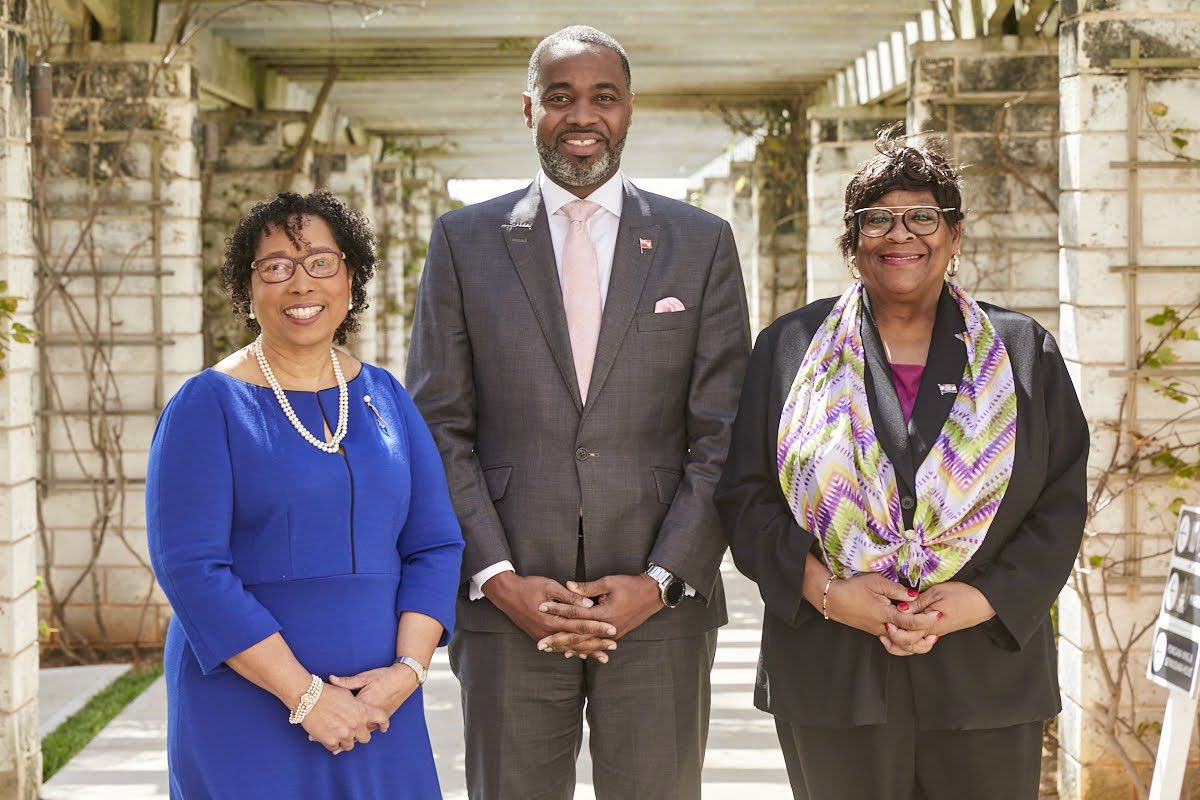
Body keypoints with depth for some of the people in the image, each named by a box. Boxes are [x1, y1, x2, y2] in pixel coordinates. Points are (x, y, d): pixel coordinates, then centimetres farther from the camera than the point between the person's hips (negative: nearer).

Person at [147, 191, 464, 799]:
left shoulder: (383, 396, 8)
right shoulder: (207, 405, -5)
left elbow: (435, 543, 6)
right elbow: (190, 566, -13)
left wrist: (408, 669, -9)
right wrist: (305, 694, -17)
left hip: (376, 705, 4)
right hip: (244, 710, -4)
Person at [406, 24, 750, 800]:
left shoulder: (702, 242, 7)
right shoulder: (465, 240, 7)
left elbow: (723, 436, 3)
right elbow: (440, 429, 3)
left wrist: (661, 580, -7)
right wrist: (496, 576, -7)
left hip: (661, 604, 0)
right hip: (508, 604, 0)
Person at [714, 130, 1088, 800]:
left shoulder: (1024, 352, 10)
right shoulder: (790, 348, 9)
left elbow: (1061, 502, 4)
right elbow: (746, 494, 3)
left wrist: (985, 600, -10)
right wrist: (825, 590, -12)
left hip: (987, 666, 1)